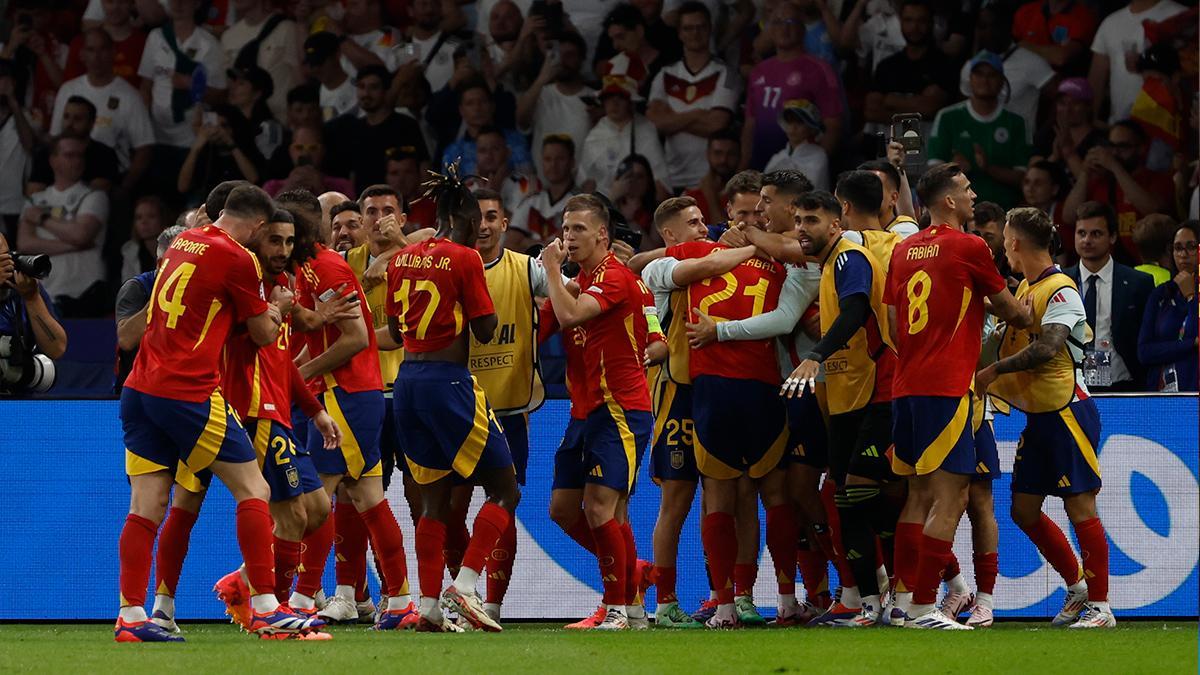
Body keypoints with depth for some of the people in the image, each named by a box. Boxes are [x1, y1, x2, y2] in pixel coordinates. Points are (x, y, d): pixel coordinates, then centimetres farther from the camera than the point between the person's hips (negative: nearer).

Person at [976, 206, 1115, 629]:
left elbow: (1048, 347, -27)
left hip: (1067, 412, -9)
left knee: (1079, 506, -7)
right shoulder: (1026, 287, 13)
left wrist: (994, 371, -24)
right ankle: (1077, 586, 22)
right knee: (1024, 510, 8)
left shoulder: (1060, 290, -15)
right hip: (1038, 416, 9)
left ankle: (1100, 606, -2)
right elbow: (1013, 337, 22)